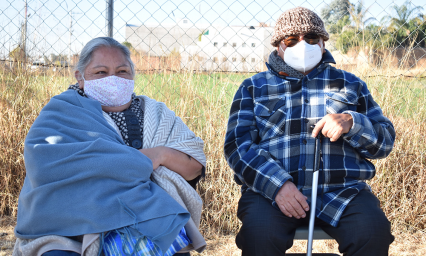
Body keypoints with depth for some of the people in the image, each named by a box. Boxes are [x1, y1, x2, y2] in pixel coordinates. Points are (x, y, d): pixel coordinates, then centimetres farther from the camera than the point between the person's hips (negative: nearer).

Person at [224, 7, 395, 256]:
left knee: (373, 232, -29)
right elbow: (237, 144, 4)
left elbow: (385, 141, 18)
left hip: (342, 191, 1)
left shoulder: (350, 84, 22)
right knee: (260, 232, -33)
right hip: (272, 189, -1)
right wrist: (277, 184, -14)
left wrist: (351, 123, -6)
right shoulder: (254, 87, 17)